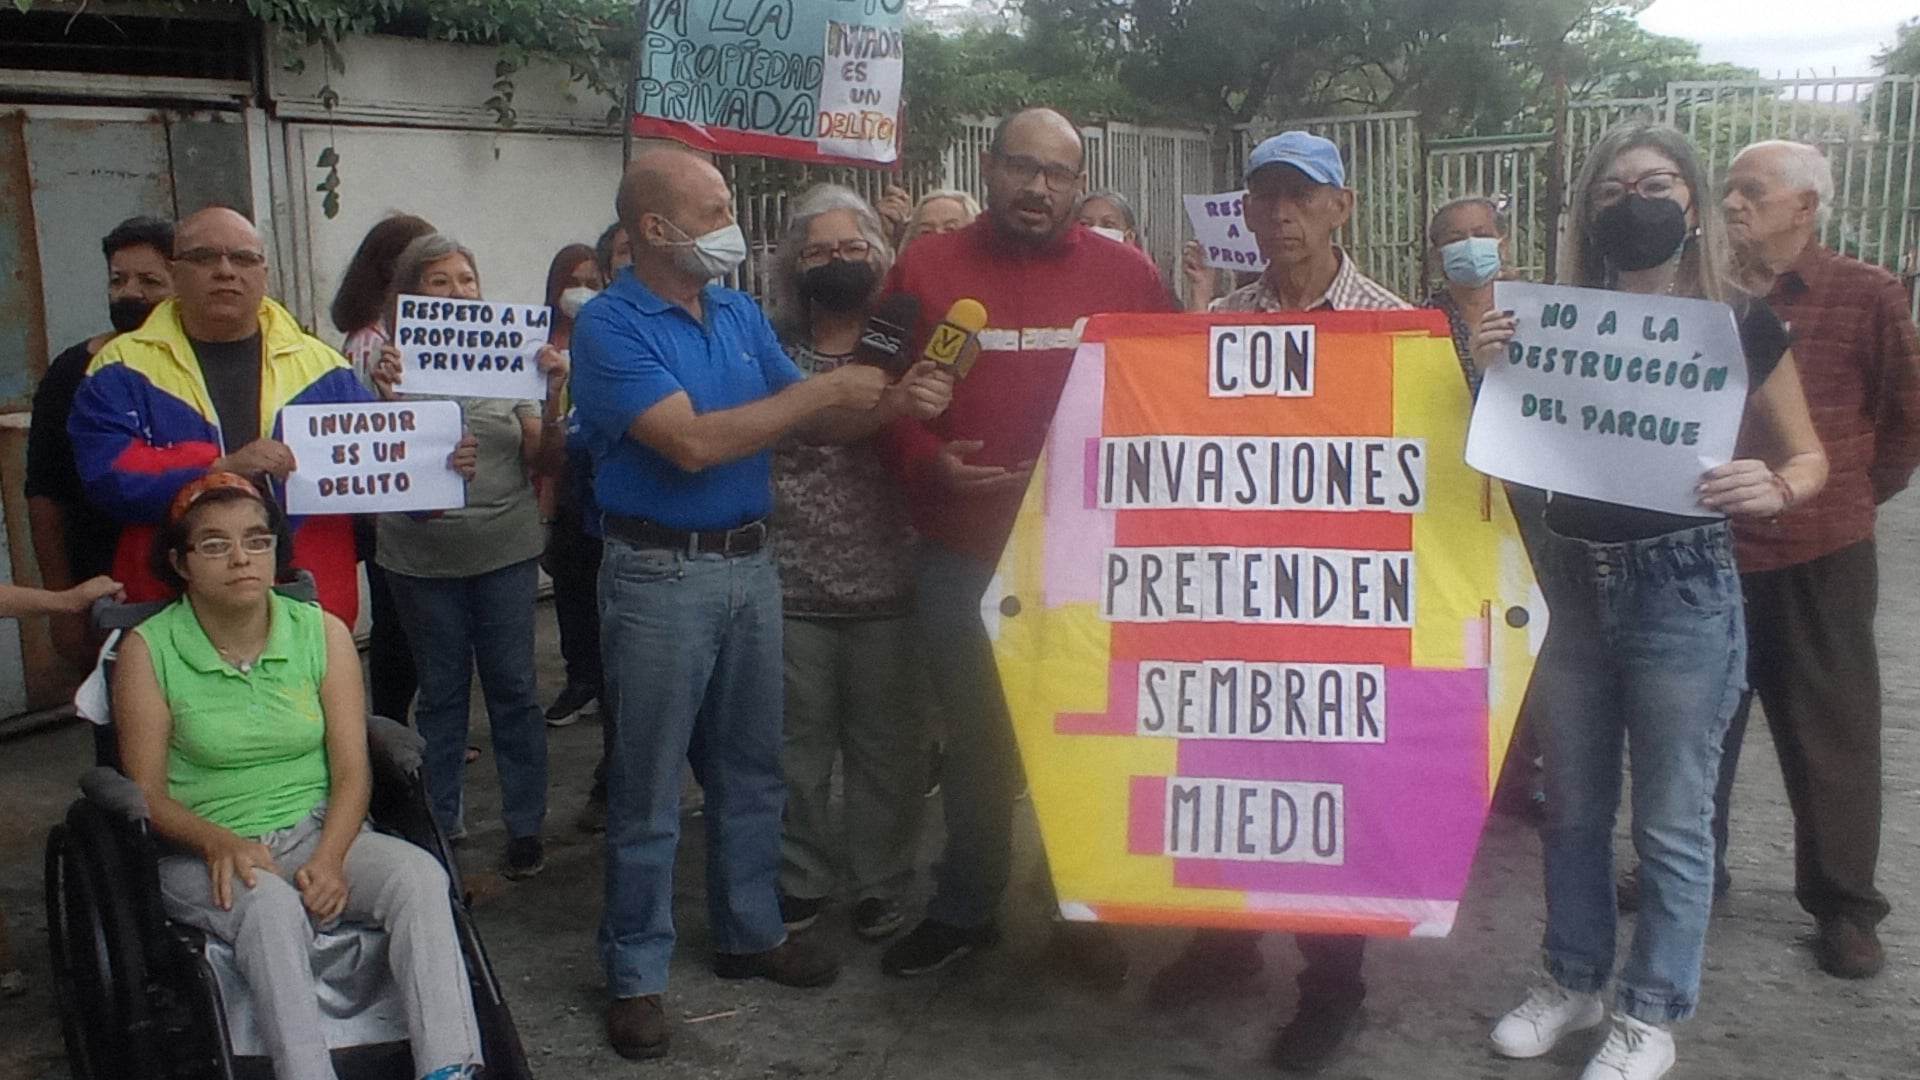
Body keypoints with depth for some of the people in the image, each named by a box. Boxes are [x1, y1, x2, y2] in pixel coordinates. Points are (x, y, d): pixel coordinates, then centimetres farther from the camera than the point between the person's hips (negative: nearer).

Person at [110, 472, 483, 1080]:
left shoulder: (323, 633, 3)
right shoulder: (148, 651, -2)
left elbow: (352, 771, -1)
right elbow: (147, 792, -4)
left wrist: (329, 858, -20)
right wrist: (219, 842, -24)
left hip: (318, 831, 2)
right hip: (204, 854, -2)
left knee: (419, 874, -27)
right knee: (271, 905, -36)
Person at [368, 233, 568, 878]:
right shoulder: (395, 366, 0)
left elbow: (545, 464, 2)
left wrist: (553, 401, -15)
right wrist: (384, 396, -21)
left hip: (506, 550, 1)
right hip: (422, 554, 0)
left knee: (512, 689, 4)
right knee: (440, 693, 10)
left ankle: (525, 826, 16)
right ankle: (440, 825, 24)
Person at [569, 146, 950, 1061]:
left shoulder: (741, 313, 8)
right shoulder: (610, 325, -13)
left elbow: (814, 428, 9)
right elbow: (693, 442, -24)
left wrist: (887, 400, -10)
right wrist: (820, 389, -19)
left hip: (750, 563, 7)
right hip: (660, 575, -6)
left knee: (750, 769, 17)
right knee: (647, 787, 4)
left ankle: (751, 933, 33)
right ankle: (636, 972, 17)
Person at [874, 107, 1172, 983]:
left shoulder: (1127, 275, 3)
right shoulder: (925, 268, 3)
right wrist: (927, 461, -13)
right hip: (961, 556, 0)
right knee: (975, 741, 14)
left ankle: (1086, 912, 28)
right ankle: (964, 909, 31)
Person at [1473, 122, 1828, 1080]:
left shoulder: (1739, 323, -6)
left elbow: (1809, 456, 2)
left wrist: (1773, 488, -20)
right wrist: (1491, 375, -12)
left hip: (1682, 592, -3)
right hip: (1569, 585, 4)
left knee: (1670, 821, 7)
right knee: (1572, 807, 16)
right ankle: (1572, 981, 35)